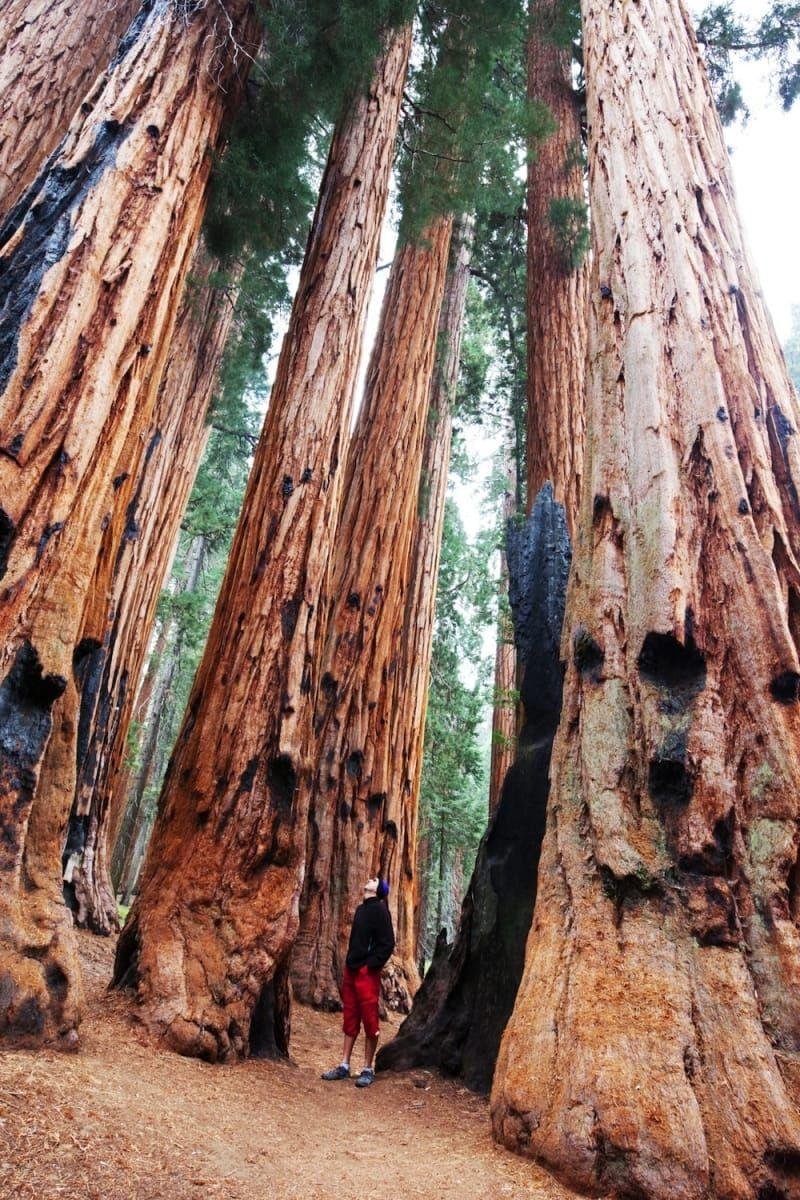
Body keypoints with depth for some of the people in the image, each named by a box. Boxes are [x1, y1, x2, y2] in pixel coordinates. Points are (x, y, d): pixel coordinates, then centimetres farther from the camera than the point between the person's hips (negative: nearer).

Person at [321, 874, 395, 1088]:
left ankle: (368, 1070, 11)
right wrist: (349, 962, 14)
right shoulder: (361, 909, 13)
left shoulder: (379, 910, -11)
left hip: (367, 973, -8)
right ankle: (344, 1066, 22)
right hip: (351, 970, 8)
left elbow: (387, 943, -16)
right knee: (350, 1019, 13)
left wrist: (372, 965, -16)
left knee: (370, 1022, 1)